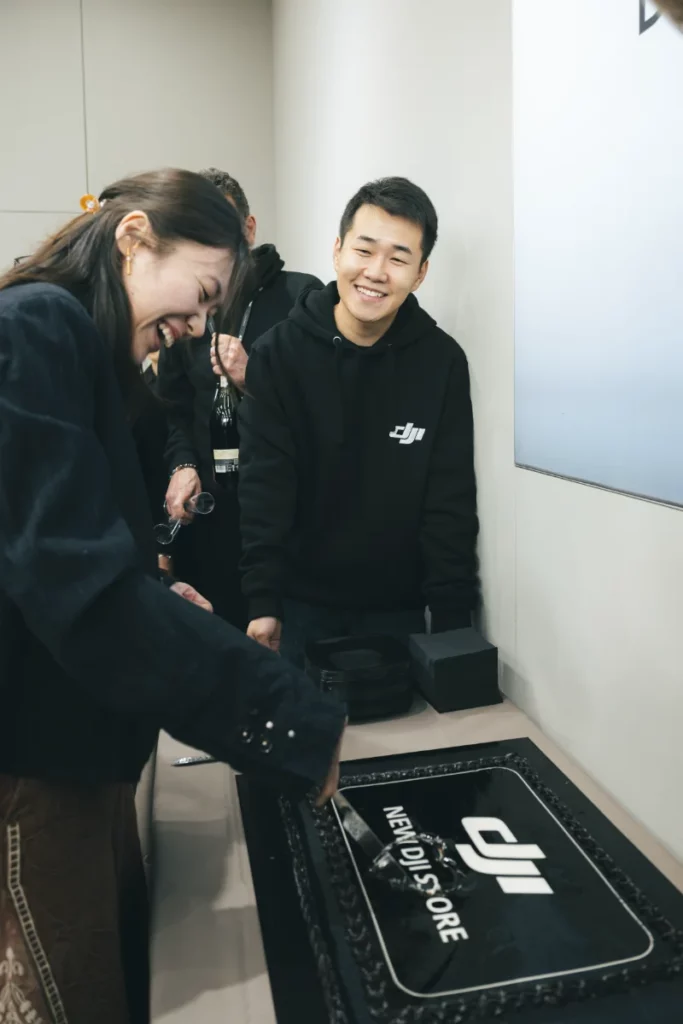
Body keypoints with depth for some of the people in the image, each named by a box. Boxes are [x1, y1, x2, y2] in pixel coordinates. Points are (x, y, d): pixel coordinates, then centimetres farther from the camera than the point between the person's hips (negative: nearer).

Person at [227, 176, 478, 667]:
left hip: (399, 609, 1)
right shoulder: (279, 353, -9)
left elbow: (450, 505, -6)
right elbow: (264, 489, -11)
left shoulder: (442, 361, -7)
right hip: (302, 603, 0)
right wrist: (262, 602, -16)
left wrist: (453, 621, -10)